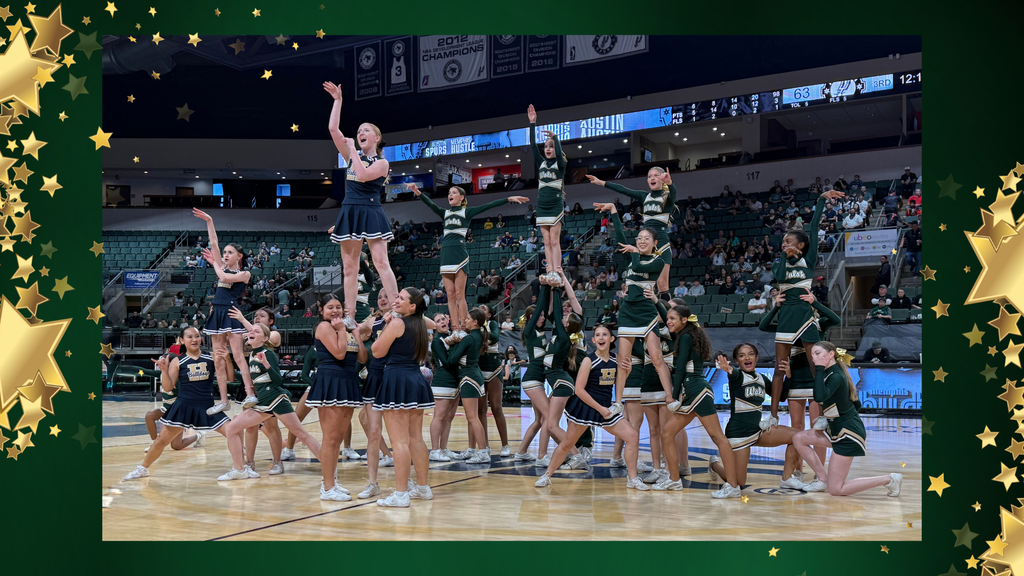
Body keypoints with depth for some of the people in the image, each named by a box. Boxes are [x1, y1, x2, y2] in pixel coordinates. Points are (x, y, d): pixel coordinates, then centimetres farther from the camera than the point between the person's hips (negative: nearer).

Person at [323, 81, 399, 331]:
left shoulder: (381, 163, 0)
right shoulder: (352, 156, 13)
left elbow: (363, 175, -19)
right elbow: (333, 129, 6)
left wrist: (352, 148, -8)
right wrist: (337, 100, 6)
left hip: (371, 213, -5)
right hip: (349, 212, 5)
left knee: (381, 263, -13)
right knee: (349, 267, 4)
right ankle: (349, 317, 7)